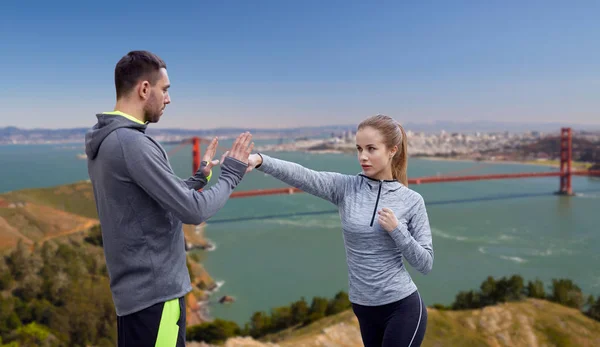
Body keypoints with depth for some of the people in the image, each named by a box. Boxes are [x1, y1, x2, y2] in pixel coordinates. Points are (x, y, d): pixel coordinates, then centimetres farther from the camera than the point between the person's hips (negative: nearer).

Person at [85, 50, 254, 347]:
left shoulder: (104, 142, 9)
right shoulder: (131, 143, -22)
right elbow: (194, 210, -21)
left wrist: (199, 177, 14)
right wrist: (231, 174, -7)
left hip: (134, 287, 10)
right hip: (154, 291, -9)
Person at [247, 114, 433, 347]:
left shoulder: (411, 200, -6)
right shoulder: (345, 188, -5)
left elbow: (425, 264, -3)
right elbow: (301, 175, -23)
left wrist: (397, 230, -18)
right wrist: (260, 160, -39)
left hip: (402, 308, -2)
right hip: (365, 310, 3)